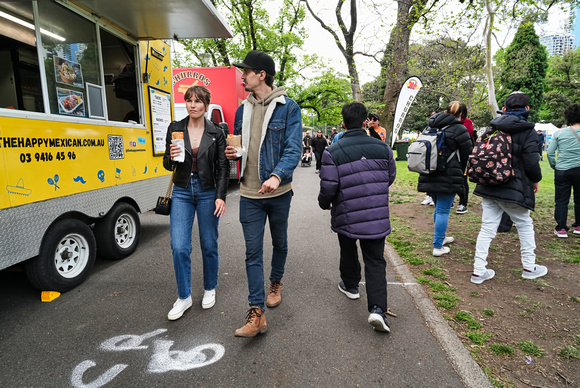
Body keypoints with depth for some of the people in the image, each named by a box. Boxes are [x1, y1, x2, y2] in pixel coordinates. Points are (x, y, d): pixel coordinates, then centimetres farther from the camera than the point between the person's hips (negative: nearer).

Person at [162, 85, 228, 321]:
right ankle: (184, 297, 16)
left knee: (209, 245, 8)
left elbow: (222, 167, -2)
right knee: (179, 247, -3)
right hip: (182, 193, 2)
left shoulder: (216, 133, -1)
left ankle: (210, 289, 31)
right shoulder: (175, 129, 4)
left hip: (207, 193, -1)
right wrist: (171, 157, -14)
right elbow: (167, 165, 9)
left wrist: (220, 196, -11)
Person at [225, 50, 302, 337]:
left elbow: (294, 149, -15)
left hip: (279, 191, -3)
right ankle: (256, 314, 5)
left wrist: (277, 176, -33)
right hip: (250, 193, 3)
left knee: (279, 242, 17)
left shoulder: (288, 107, -5)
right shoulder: (242, 110, 10)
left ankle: (275, 284, 43)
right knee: (253, 252, -1)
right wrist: (233, 153, -4)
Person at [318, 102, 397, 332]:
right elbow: (390, 178, 10)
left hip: (347, 216, -1)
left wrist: (324, 203, 8)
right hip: (377, 217, 2)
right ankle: (377, 308, -1)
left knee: (348, 252, 23)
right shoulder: (382, 148, -1)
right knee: (375, 260, 8)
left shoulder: (333, 152, -13)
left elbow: (328, 188, -13)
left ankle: (350, 285, 44)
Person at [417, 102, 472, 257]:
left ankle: (441, 237, 35)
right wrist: (460, 172, 15)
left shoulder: (431, 127, 11)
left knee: (438, 208, 20)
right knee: (443, 210, -1)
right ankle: (438, 246, 2)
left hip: (430, 176, 6)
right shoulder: (458, 129, -7)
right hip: (448, 177, -6)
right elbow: (467, 154, -1)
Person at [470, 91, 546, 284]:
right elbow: (531, 163, -11)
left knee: (487, 228, 7)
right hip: (513, 189, -4)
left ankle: (479, 270, 9)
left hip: (488, 188, 4)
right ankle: (529, 267, 30)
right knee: (525, 225, 17)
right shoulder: (527, 132, -8)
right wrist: (535, 180, 8)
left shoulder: (491, 129, 7)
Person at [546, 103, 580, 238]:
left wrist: (554, 166, 10)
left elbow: (550, 152, -3)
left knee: (561, 201, 4)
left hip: (562, 171, -1)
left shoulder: (559, 133, -2)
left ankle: (561, 229, 5)